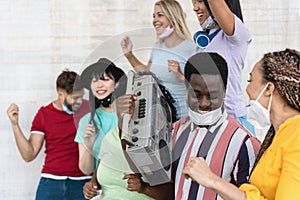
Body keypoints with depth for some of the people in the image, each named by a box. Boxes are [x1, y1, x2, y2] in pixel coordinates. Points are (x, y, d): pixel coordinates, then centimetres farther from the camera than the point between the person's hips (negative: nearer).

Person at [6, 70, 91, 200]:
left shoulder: (88, 109, 1)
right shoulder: (44, 115, 5)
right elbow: (29, 155, 3)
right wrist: (15, 125, -5)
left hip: (81, 184, -1)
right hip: (51, 184, 1)